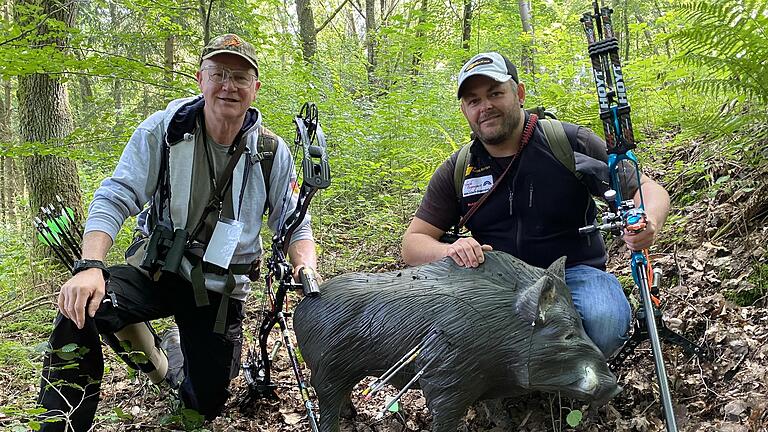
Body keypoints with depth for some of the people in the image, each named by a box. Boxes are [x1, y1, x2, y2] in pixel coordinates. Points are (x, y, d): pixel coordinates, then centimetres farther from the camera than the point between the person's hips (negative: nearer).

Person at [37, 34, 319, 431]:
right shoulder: (162, 130, -12)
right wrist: (90, 266, -31)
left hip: (221, 289, 2)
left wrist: (306, 269, -22)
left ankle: (178, 350, 44)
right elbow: (114, 198, -15)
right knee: (79, 311, -32)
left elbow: (294, 223, 0)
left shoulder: (272, 152, -7)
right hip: (156, 270, -2)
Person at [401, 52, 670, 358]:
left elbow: (646, 188, 5)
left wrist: (648, 222, -21)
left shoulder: (570, 143, -1)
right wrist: (449, 251, -18)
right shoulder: (456, 171, 6)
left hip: (574, 273, -1)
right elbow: (413, 243, 6)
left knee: (603, 320, -35)